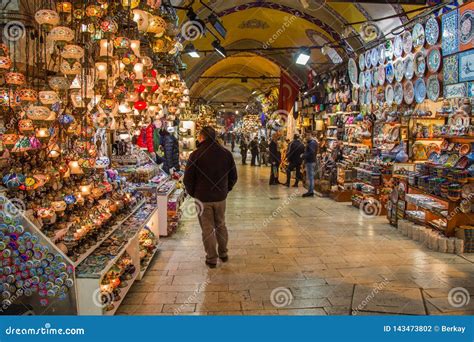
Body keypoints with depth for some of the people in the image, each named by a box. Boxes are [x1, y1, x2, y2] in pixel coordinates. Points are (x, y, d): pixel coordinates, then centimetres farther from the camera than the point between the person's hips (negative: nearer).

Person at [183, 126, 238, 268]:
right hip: (221, 197, 4)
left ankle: (212, 258, 15)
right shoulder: (226, 153, -3)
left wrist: (193, 193, 7)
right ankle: (223, 254, 30)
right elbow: (233, 177, 3)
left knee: (207, 229, 7)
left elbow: (187, 179, -10)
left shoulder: (196, 155, -14)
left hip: (203, 198, -3)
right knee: (221, 226, 19)